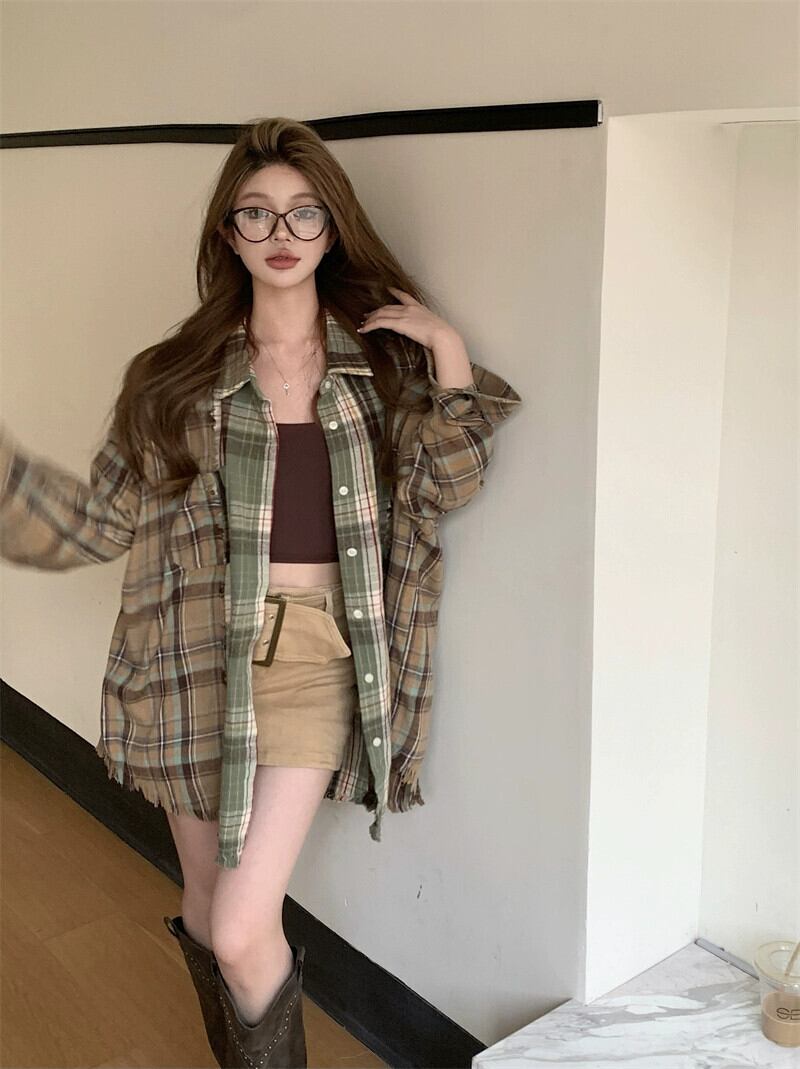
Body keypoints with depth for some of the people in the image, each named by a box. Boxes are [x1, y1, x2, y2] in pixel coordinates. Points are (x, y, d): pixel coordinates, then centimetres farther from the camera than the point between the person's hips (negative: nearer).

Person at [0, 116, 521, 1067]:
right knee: (204, 906, 16)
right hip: (199, 658, 2)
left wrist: (449, 355, -11)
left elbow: (445, 486, -3)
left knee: (243, 931, -7)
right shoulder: (180, 378, 2)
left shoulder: (382, 361, 3)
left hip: (315, 659, -1)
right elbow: (101, 519, 1)